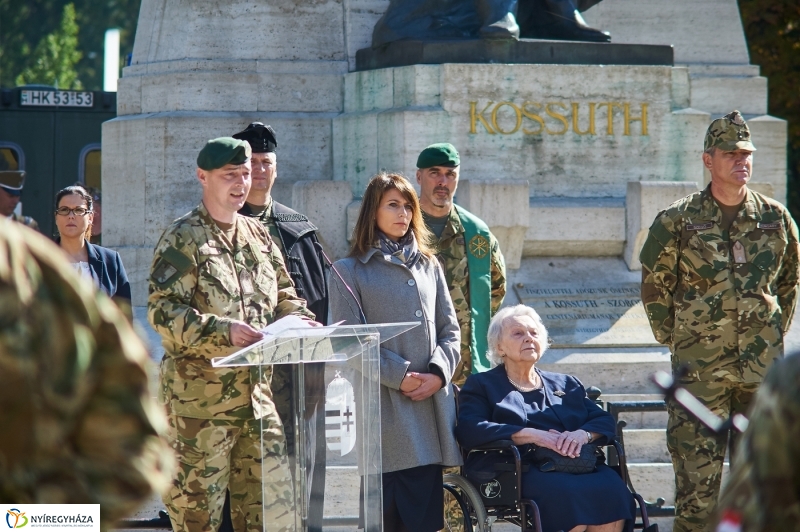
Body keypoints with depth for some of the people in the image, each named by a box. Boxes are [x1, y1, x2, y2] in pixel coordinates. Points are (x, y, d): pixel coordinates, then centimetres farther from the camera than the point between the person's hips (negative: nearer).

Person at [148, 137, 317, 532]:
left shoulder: (258, 236, 16)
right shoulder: (182, 239, -5)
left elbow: (284, 297, 23)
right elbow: (163, 311, -15)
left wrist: (301, 323, 0)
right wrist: (223, 330, -27)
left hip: (256, 391, 6)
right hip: (198, 396, -6)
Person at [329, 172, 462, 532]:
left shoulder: (429, 266, 18)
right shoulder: (350, 271, 3)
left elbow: (450, 330, 14)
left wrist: (438, 373, -4)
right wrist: (399, 376, -12)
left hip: (430, 404, 4)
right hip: (383, 405, -4)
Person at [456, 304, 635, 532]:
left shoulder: (566, 385, 30)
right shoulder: (483, 385, 17)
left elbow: (604, 421, 17)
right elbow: (469, 430, -3)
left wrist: (582, 434, -9)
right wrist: (533, 435, -13)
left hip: (578, 466, 4)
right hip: (523, 469, -4)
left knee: (612, 491, -30)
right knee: (570, 495, -37)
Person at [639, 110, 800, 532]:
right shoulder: (678, 221, -3)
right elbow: (654, 287, 6)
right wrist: (676, 339, 4)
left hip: (762, 370, 3)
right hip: (700, 370, -3)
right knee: (698, 475, -5)